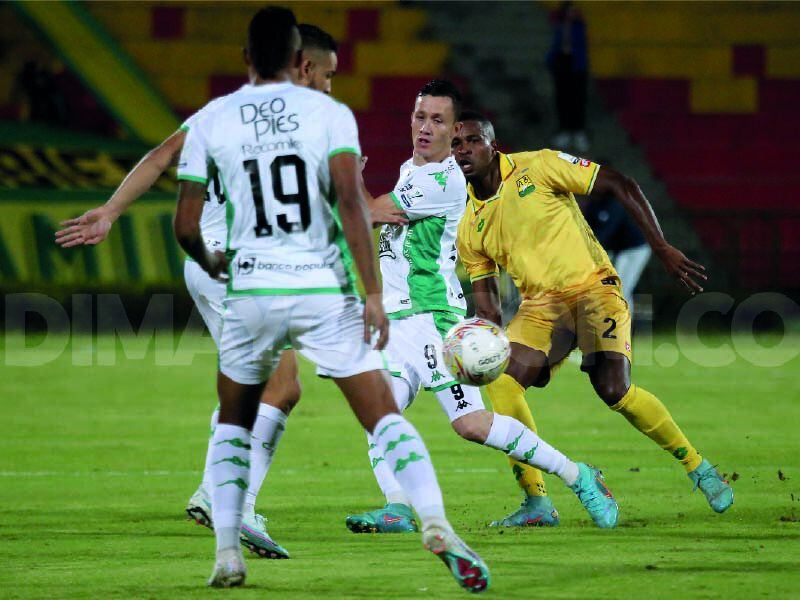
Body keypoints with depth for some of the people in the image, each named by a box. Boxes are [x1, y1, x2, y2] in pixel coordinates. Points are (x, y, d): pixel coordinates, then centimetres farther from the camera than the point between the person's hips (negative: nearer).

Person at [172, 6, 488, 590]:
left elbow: (186, 226, 5)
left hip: (252, 290, 1)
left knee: (234, 422, 22)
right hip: (325, 289, -1)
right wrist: (373, 293, -13)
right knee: (385, 417, 0)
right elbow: (350, 200, -12)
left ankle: (227, 552, 11)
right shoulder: (329, 113, 1)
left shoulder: (210, 122, 4)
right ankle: (436, 523, -22)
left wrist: (210, 263, 27)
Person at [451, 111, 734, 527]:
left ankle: (699, 469, -1)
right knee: (500, 381, -20)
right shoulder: (469, 228, 8)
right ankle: (536, 501, -11)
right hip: (539, 303, 5)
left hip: (591, 286, -5)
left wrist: (662, 249, -12)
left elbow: (621, 186, -6)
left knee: (614, 390, -22)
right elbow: (485, 302, 12)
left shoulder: (537, 167, -7)